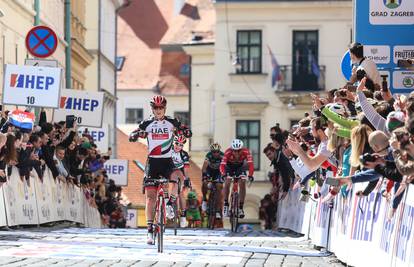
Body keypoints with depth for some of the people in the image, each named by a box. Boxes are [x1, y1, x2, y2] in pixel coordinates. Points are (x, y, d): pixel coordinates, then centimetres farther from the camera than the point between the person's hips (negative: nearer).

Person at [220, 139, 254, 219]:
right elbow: (222, 165, -43)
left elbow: (250, 164, -41)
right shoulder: (228, 152, -37)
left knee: (242, 184, -16)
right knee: (227, 183, -20)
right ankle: (226, 204, -1)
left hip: (240, 166, 1)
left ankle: (241, 207, -8)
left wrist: (250, 175, -57)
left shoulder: (245, 152, -34)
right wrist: (223, 174, -61)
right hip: (229, 166, -1)